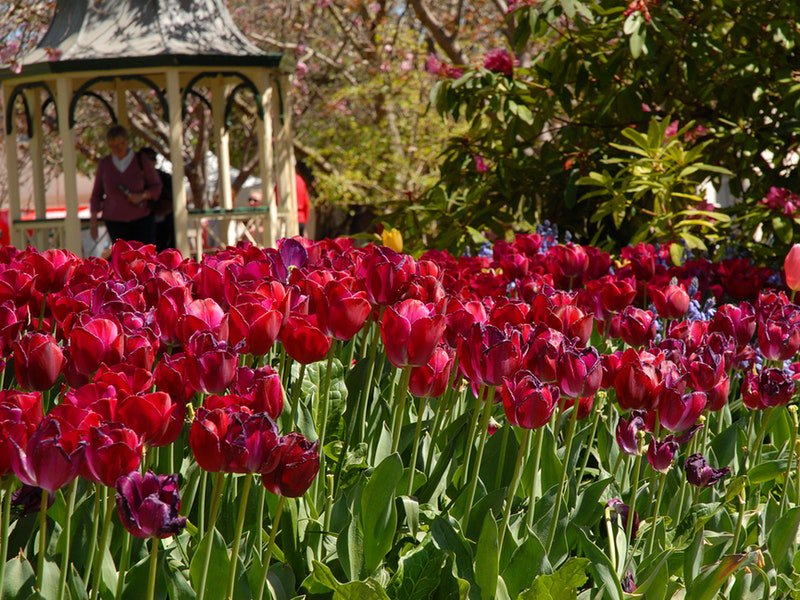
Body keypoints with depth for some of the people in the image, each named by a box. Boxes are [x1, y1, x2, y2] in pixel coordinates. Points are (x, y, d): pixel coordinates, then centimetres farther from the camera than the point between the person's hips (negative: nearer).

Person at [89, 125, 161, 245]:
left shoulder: (142, 162, -7)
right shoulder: (104, 164, -2)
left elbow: (156, 187, 0)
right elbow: (97, 193, 5)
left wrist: (142, 196, -21)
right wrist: (93, 224, 2)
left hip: (142, 218, -1)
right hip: (115, 220, 1)